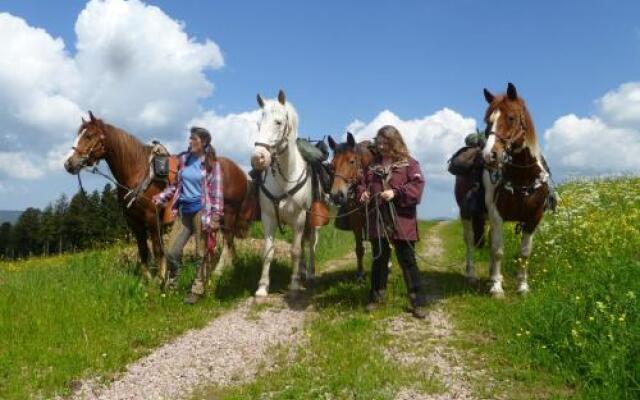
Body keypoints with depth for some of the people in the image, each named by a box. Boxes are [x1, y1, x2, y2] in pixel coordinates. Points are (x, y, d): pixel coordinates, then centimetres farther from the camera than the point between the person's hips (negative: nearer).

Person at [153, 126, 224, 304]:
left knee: (202, 253, 4)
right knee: (172, 251, 5)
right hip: (183, 211, 5)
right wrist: (161, 197, 6)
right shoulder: (184, 159, 8)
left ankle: (197, 290, 16)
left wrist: (216, 217, -14)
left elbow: (217, 193, -8)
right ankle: (171, 283, 27)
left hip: (201, 211, -5)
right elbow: (177, 185, 17)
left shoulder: (211, 164, -6)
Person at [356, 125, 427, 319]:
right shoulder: (372, 165, 11)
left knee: (408, 261, 3)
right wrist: (362, 193, -5)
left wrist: (396, 193, -21)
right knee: (379, 260, 14)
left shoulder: (408, 163, -1)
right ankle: (376, 297, 27)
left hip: (402, 222, -3)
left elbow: (417, 186, -11)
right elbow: (362, 183, 17)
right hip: (377, 221, 4)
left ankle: (418, 301, 10)